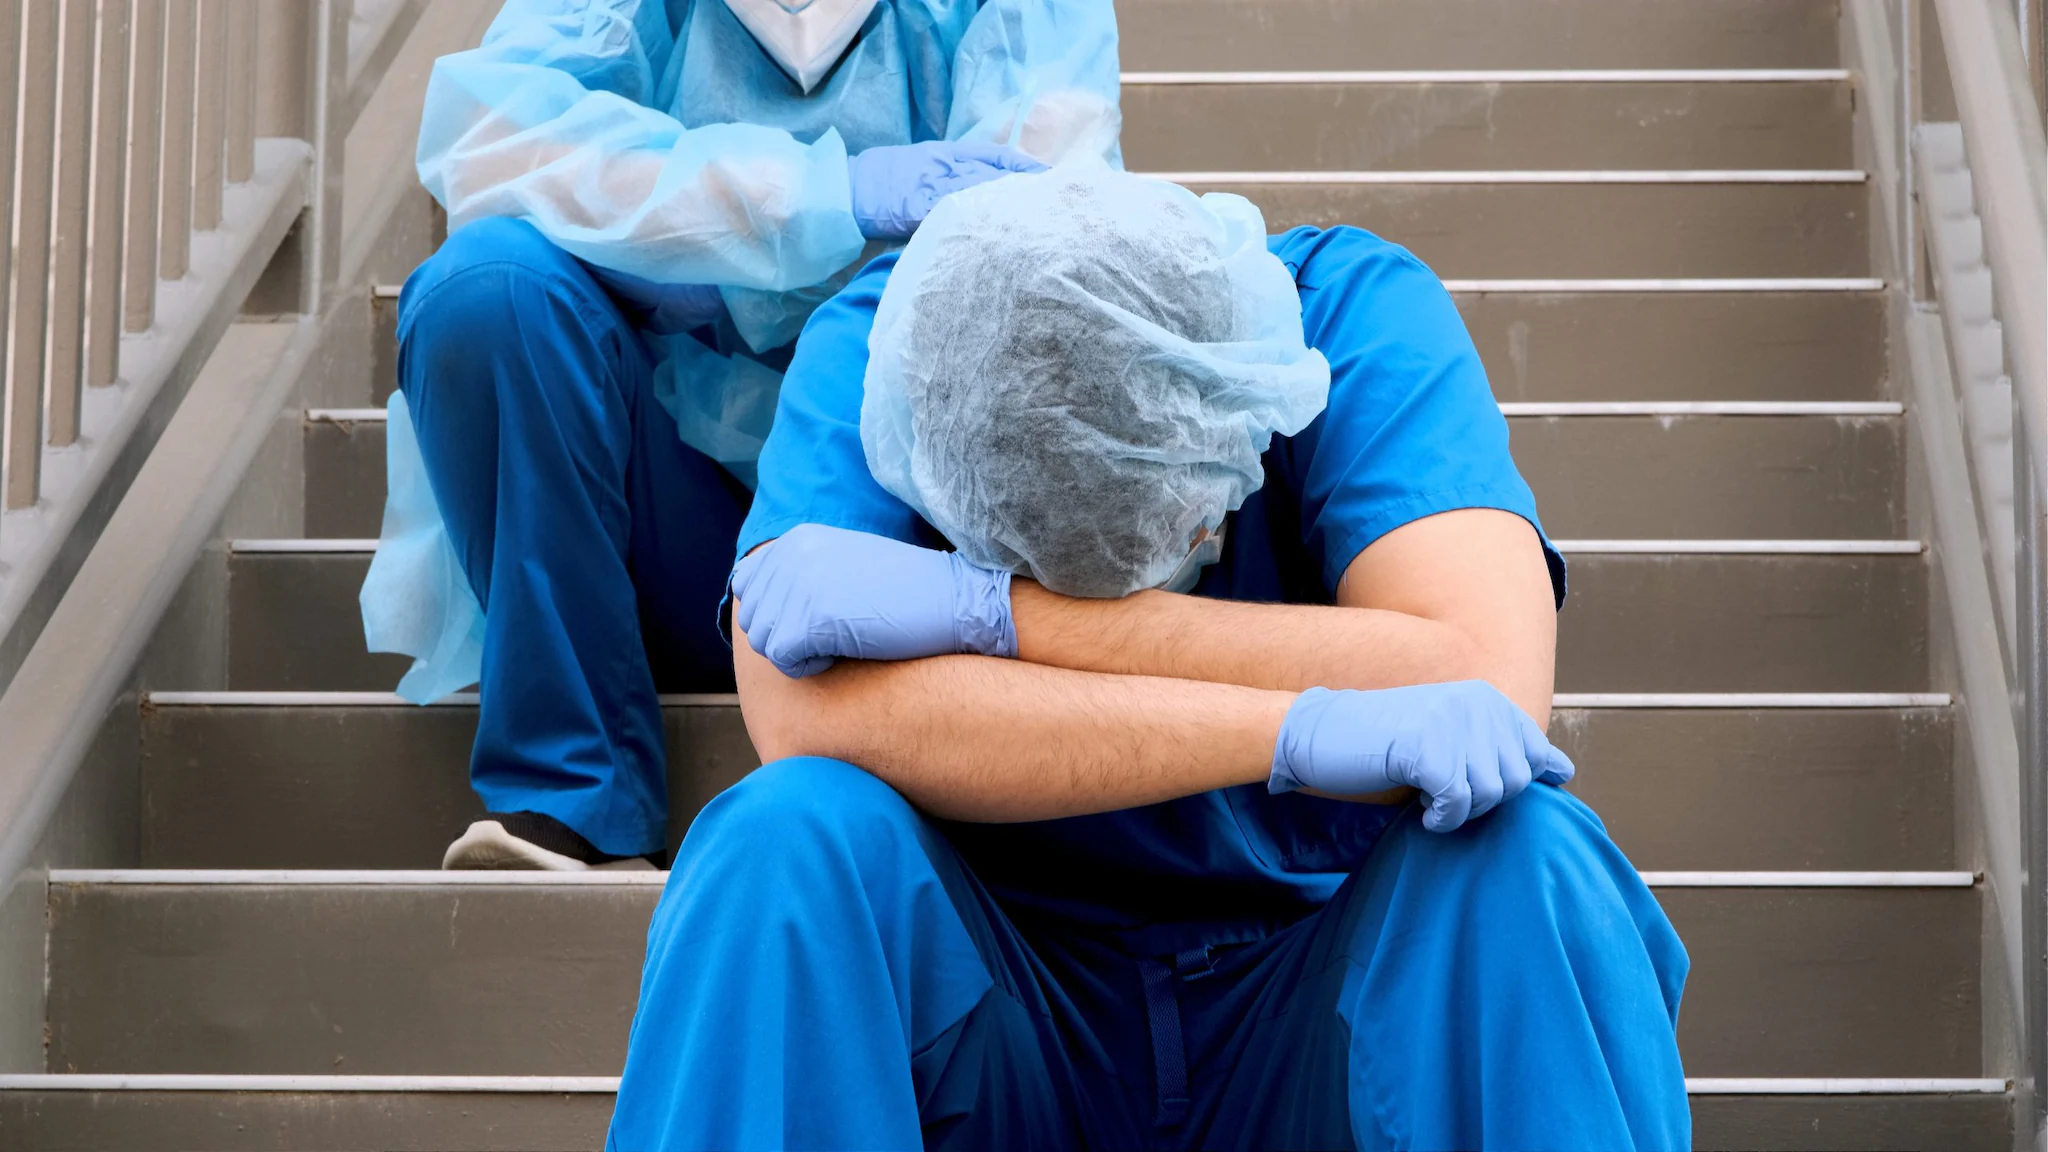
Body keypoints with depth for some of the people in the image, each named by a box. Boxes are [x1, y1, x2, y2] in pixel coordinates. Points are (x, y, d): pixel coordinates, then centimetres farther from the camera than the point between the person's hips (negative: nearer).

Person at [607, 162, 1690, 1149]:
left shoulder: (1357, 315, -12)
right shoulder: (872, 349, -12)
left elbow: (1486, 693, -28)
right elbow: (809, 716, -29)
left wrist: (984, 608, -27)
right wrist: (1298, 732, -35)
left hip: (1323, 1023, 0)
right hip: (991, 1013, 1)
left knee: (1530, 860, -30)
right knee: (783, 838, -29)